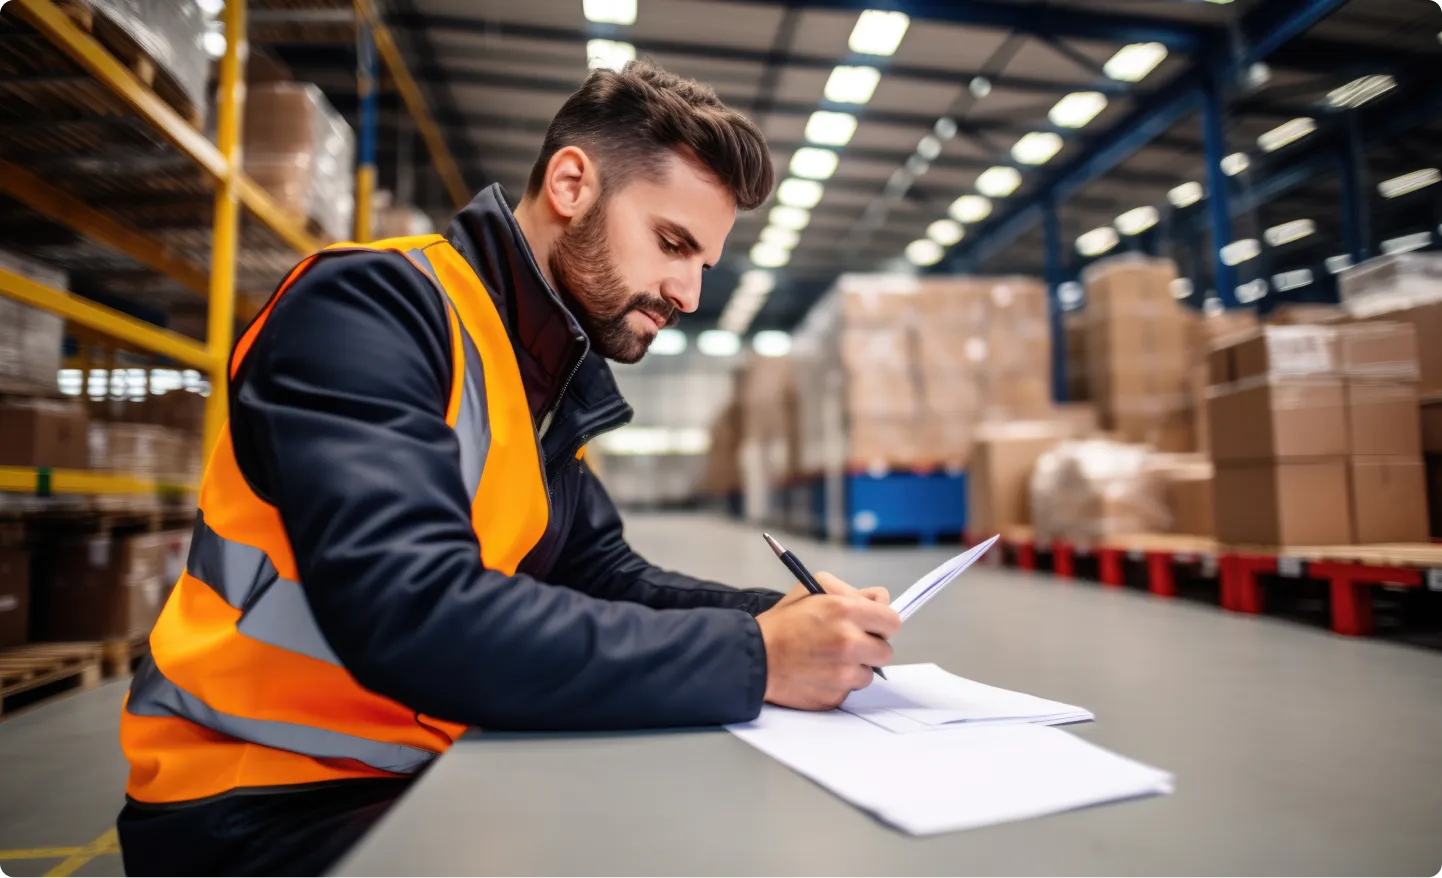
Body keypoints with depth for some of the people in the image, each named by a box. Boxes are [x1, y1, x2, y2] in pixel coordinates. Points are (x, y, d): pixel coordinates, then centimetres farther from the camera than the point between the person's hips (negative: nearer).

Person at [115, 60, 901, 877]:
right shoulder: (374, 303, -20)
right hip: (264, 800, -7)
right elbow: (413, 617, -32)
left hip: (424, 773, 7)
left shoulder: (550, 385, 6)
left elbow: (605, 577, 7)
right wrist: (752, 657, -27)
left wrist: (775, 617, -10)